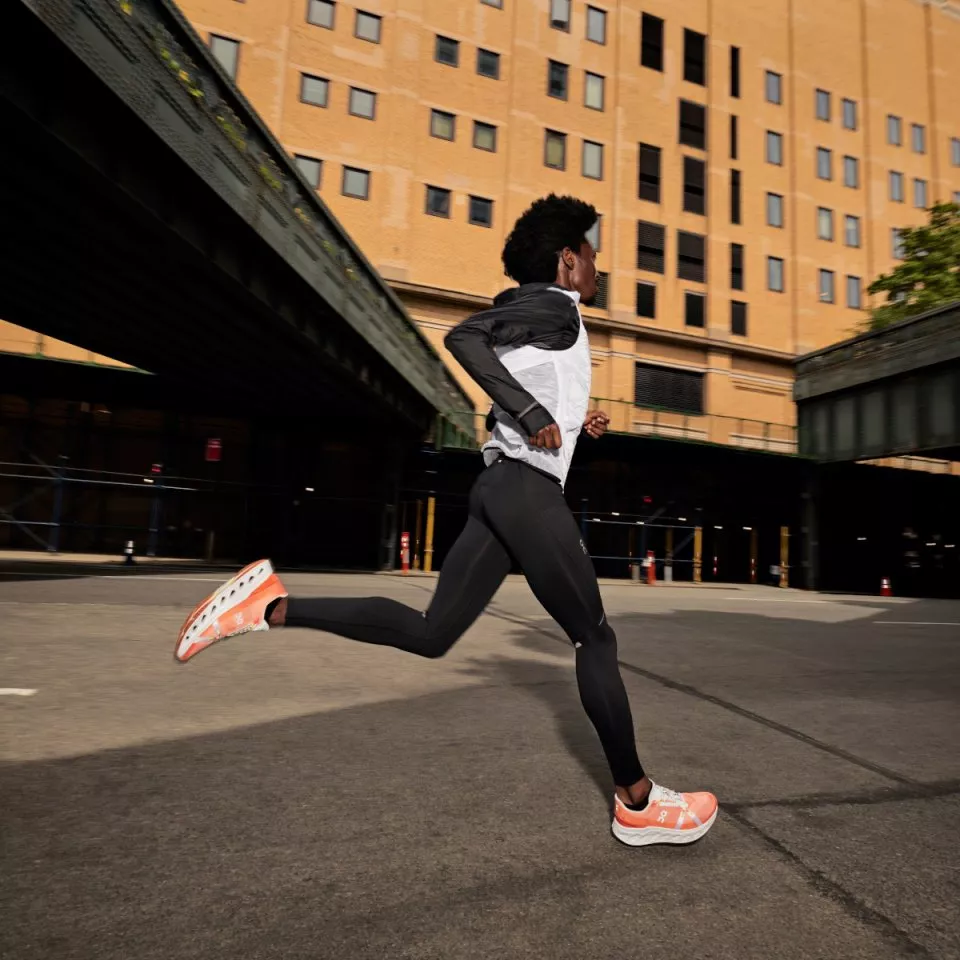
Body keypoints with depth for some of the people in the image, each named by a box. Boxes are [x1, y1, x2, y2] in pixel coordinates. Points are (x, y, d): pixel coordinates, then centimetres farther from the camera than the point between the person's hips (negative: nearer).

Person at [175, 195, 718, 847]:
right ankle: (638, 803, 14)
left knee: (430, 633, 5)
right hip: (530, 490, -9)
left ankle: (273, 606, 2)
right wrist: (533, 412, -21)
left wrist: (577, 424, 23)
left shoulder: (533, 317, 27)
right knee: (595, 638, 1)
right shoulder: (554, 306, -1)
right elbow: (463, 337, -19)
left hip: (501, 486, 9)